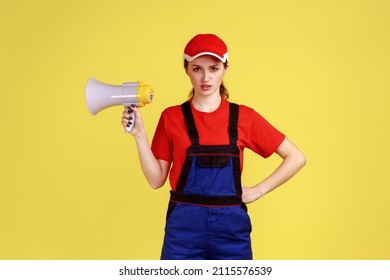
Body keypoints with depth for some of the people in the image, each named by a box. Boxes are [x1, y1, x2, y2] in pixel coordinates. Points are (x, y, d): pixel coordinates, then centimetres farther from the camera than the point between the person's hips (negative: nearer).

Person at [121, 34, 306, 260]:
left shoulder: (244, 117, 0)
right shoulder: (171, 117, 2)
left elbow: (296, 158, 4)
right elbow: (156, 179, 2)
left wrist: (258, 190, -2)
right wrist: (139, 134, -6)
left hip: (231, 226, 0)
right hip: (183, 226, 0)